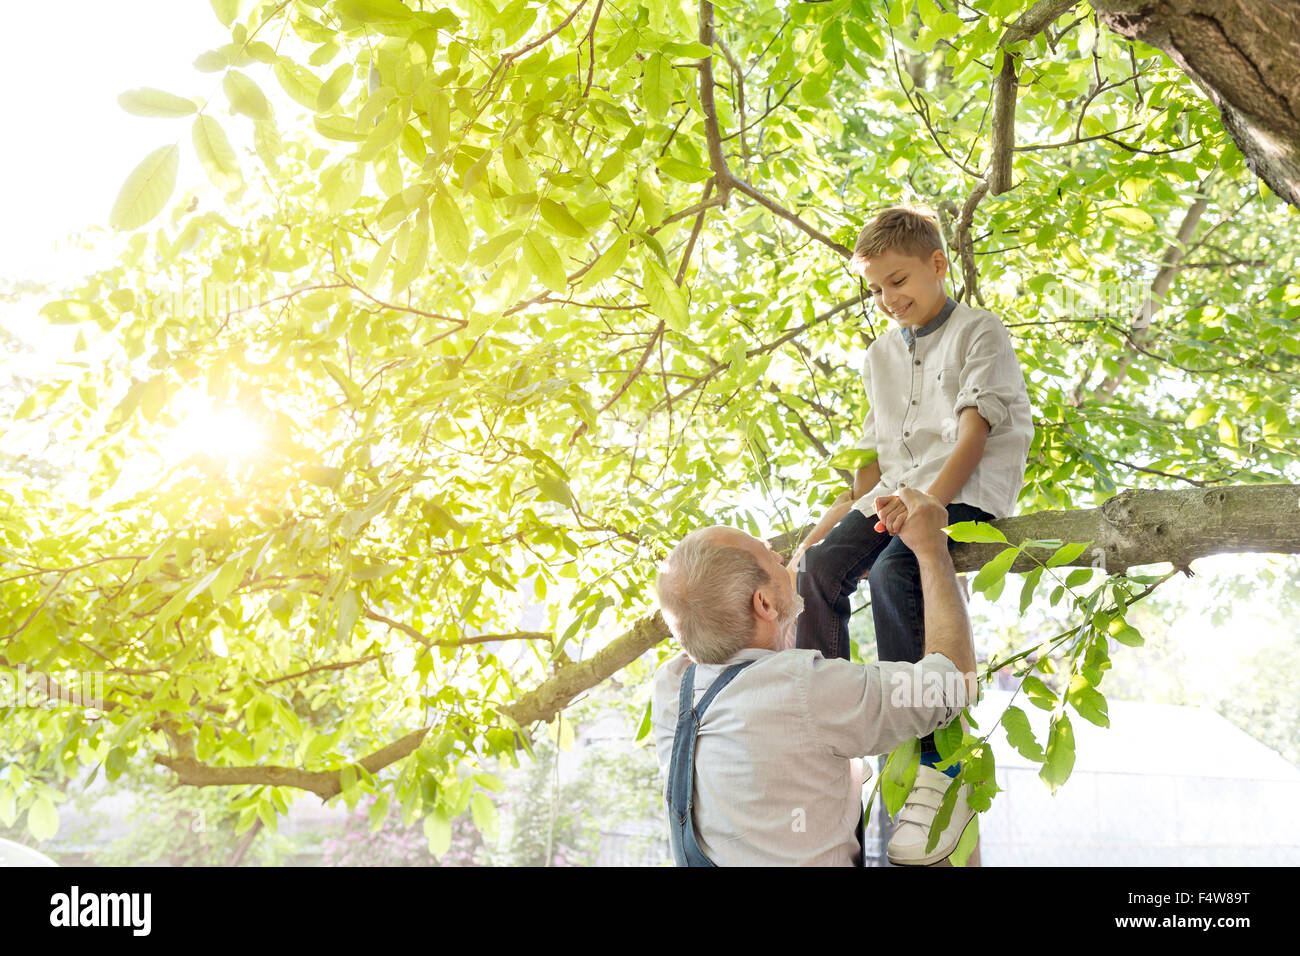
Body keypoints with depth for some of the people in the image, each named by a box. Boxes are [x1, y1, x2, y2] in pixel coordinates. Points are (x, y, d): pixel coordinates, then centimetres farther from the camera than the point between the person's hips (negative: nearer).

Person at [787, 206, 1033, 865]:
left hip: (967, 489, -7)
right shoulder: (881, 354, 23)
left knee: (893, 573, -33)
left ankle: (936, 768, -31)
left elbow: (975, 429, -12)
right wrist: (836, 515, 12)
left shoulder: (978, 332, 0)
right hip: (899, 488, 7)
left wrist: (931, 498, -28)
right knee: (818, 567, -16)